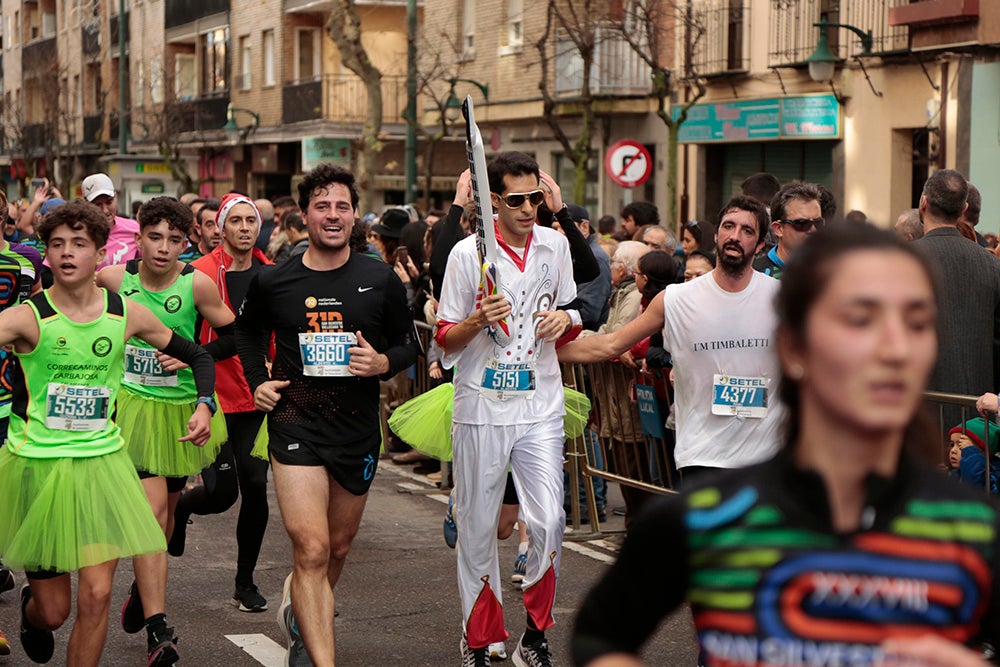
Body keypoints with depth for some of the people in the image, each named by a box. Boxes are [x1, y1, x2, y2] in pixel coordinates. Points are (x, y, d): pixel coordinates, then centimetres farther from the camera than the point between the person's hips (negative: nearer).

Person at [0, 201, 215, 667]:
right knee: (53, 610, 7)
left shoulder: (127, 314, 1)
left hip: (101, 462, 2)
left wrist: (205, 403, -1)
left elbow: (196, 355, 14)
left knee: (96, 595, -8)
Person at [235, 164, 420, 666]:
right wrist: (256, 380, 5)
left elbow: (409, 343, 9)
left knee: (338, 549, 19)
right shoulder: (273, 282, -2)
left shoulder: (381, 281, -2)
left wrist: (384, 362, -12)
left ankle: (302, 615, 48)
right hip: (295, 423, -2)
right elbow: (247, 330, 19)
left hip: (358, 430, 3)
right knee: (312, 550, -16)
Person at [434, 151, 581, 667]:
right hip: (481, 406, -2)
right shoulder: (467, 253, -5)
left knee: (548, 521, -8)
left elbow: (572, 317, 18)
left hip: (540, 404, 2)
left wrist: (564, 319, -5)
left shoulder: (555, 245, 6)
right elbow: (444, 339, -2)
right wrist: (479, 320, -22)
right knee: (477, 527, 6)